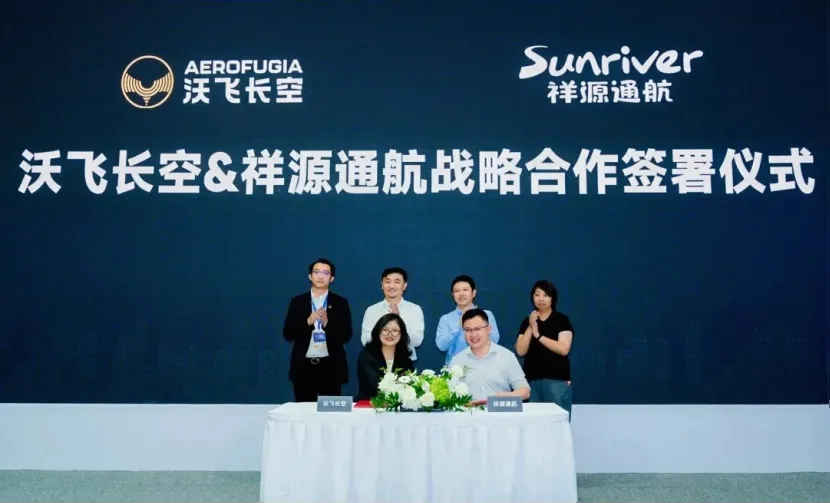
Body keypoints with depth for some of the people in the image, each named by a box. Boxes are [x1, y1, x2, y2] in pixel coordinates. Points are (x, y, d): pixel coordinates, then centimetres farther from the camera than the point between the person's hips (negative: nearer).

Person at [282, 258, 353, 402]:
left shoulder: (341, 303, 5)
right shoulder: (297, 302, 8)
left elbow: (346, 335, 0)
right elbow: (287, 334, 2)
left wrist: (327, 323, -15)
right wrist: (308, 321, -12)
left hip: (331, 367, -1)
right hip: (303, 366, 1)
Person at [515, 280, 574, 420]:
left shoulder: (562, 320, 1)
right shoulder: (527, 322, 12)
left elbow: (564, 349, -11)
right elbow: (520, 351, 3)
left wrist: (538, 335, -9)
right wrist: (530, 327, -7)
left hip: (557, 380, -3)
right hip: (532, 380, 3)